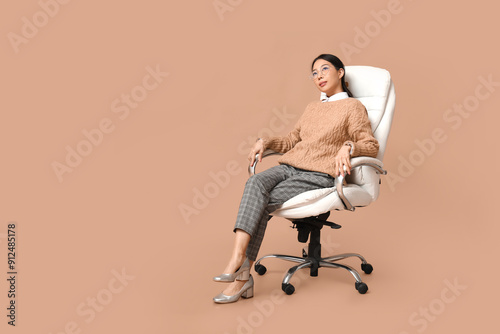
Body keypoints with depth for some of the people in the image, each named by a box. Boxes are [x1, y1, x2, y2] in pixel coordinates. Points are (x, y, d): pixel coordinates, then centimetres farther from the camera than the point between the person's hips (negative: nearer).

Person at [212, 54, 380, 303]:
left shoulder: (353, 107, 7)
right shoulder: (312, 107, 26)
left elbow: (371, 146, 0)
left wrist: (348, 146, -21)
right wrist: (265, 141, 9)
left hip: (318, 176, -5)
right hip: (288, 167, 5)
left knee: (262, 203, -26)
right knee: (255, 183, -28)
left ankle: (240, 269, -20)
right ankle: (238, 260, -37)